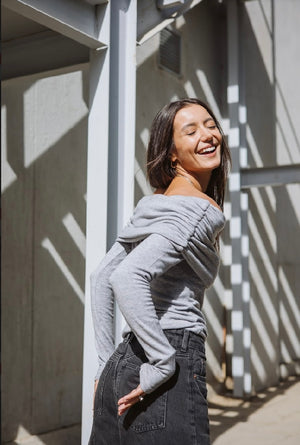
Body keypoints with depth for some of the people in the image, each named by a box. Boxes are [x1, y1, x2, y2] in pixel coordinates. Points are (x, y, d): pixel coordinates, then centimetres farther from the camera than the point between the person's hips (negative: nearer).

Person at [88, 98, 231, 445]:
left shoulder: (152, 205, 12)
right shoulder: (197, 209, -13)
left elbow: (100, 277, 16)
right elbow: (125, 278, -27)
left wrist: (107, 364, 16)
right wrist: (164, 364, -20)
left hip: (122, 366, 9)